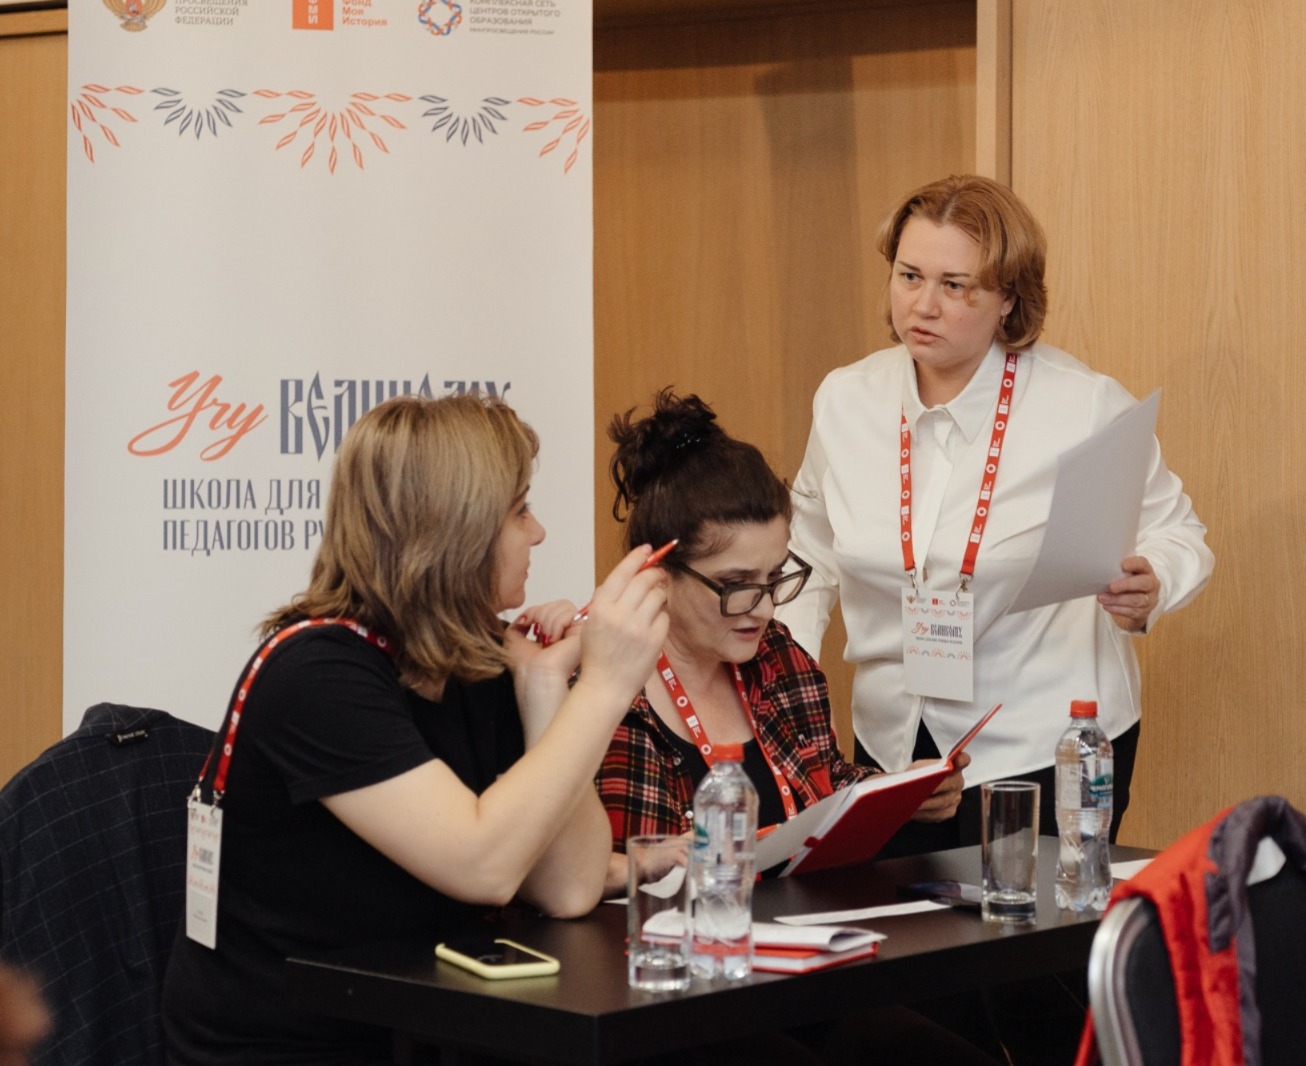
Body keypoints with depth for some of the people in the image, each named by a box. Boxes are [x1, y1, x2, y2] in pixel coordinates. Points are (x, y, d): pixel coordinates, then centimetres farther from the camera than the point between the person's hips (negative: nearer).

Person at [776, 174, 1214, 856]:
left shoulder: (1087, 407, -11)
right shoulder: (844, 401, 2)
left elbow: (1176, 535, 0)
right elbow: (812, 557, 16)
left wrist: (1146, 590, -22)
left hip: (1046, 748, -4)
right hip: (893, 745, 4)